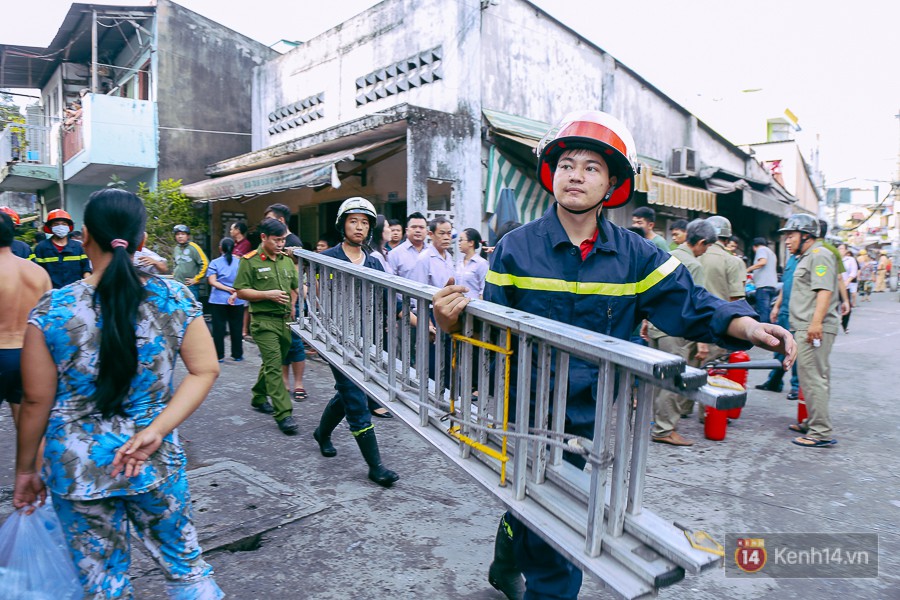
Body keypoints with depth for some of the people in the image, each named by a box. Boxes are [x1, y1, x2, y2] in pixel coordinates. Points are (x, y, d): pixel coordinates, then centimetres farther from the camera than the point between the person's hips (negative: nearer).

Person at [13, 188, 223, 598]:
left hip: (77, 467, 0)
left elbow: (37, 402, -5)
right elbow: (206, 371, -9)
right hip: (158, 463, 1)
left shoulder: (52, 310, -11)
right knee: (185, 565, 19)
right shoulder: (175, 298, -8)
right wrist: (156, 430, -12)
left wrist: (24, 470, 8)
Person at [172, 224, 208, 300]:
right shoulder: (176, 249, 13)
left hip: (190, 286, -7)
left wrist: (196, 279, -12)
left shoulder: (193, 247, -8)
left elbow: (205, 263, -13)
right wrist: (174, 275, 19)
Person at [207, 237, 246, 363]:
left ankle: (219, 355, 8)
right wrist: (235, 294, -16)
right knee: (236, 328, 9)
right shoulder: (240, 262, 2)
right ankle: (237, 355, 15)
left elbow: (212, 281, -9)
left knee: (218, 328, 5)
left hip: (218, 300, -1)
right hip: (237, 301, 1)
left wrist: (228, 289, -12)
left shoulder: (215, 263, 0)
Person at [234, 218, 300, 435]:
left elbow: (294, 287, 23)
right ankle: (284, 415, -10)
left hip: (285, 320, 6)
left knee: (272, 364, 17)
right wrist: (268, 295, -15)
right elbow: (241, 292, -7)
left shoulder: (287, 260, 12)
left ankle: (259, 397, 38)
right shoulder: (250, 261, -5)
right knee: (274, 366, -10)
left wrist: (292, 307, 11)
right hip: (264, 321, -6)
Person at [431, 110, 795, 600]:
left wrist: (747, 326, -22)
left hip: (593, 422, 3)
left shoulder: (634, 256, 0)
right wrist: (454, 322, -27)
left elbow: (690, 304, -5)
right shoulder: (516, 248, -6)